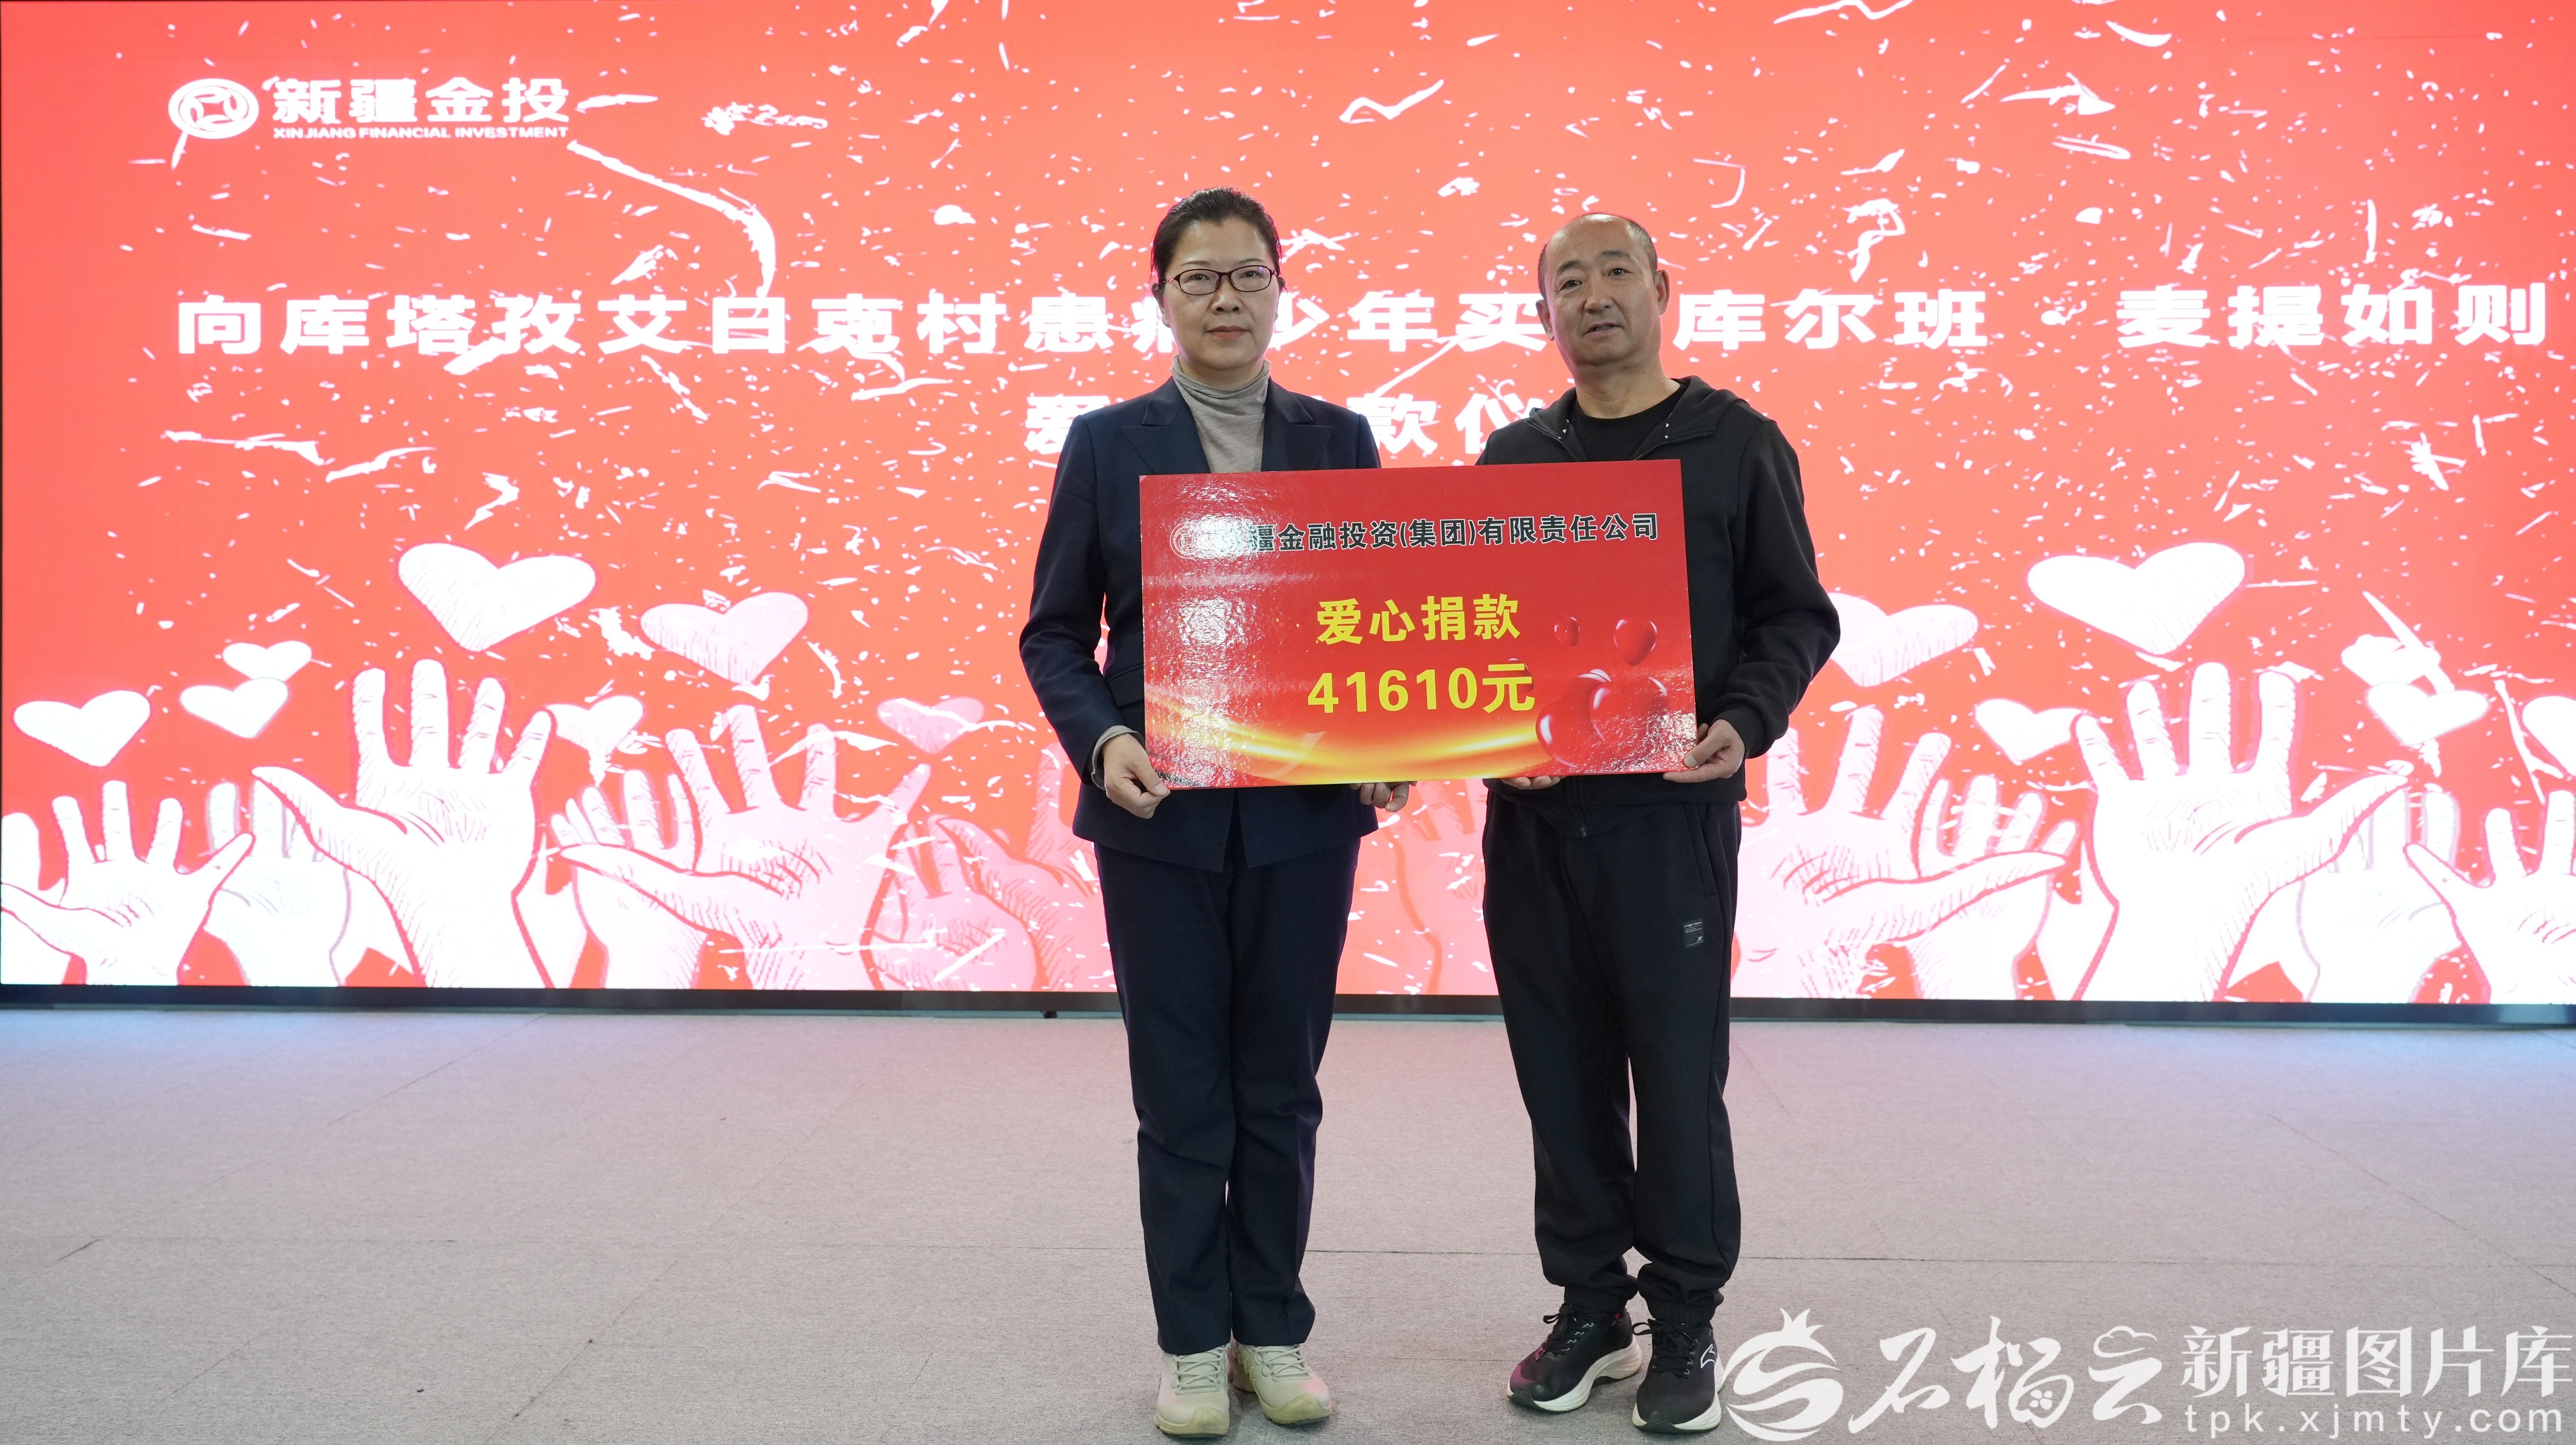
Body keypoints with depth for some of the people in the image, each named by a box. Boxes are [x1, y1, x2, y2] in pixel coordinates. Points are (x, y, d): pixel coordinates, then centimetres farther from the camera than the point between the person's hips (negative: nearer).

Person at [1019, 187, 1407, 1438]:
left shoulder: (1338, 439, 6)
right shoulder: (1108, 443, 2)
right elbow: (1054, 631, 2)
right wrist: (1101, 740, -15)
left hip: (1304, 811, 1)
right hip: (1162, 814, -1)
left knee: (1280, 1087, 10)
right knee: (1181, 1092, 7)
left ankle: (1273, 1331, 24)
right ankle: (1193, 1344, 21)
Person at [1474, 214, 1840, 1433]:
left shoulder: (1737, 445, 2)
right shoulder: (1512, 458, 12)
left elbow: (1797, 615, 1)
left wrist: (1744, 724, -17)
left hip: (1672, 811, -3)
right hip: (1531, 812, 4)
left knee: (1677, 1071, 1)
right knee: (1562, 1073, 9)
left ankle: (1685, 1323, 16)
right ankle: (1589, 1307, 23)